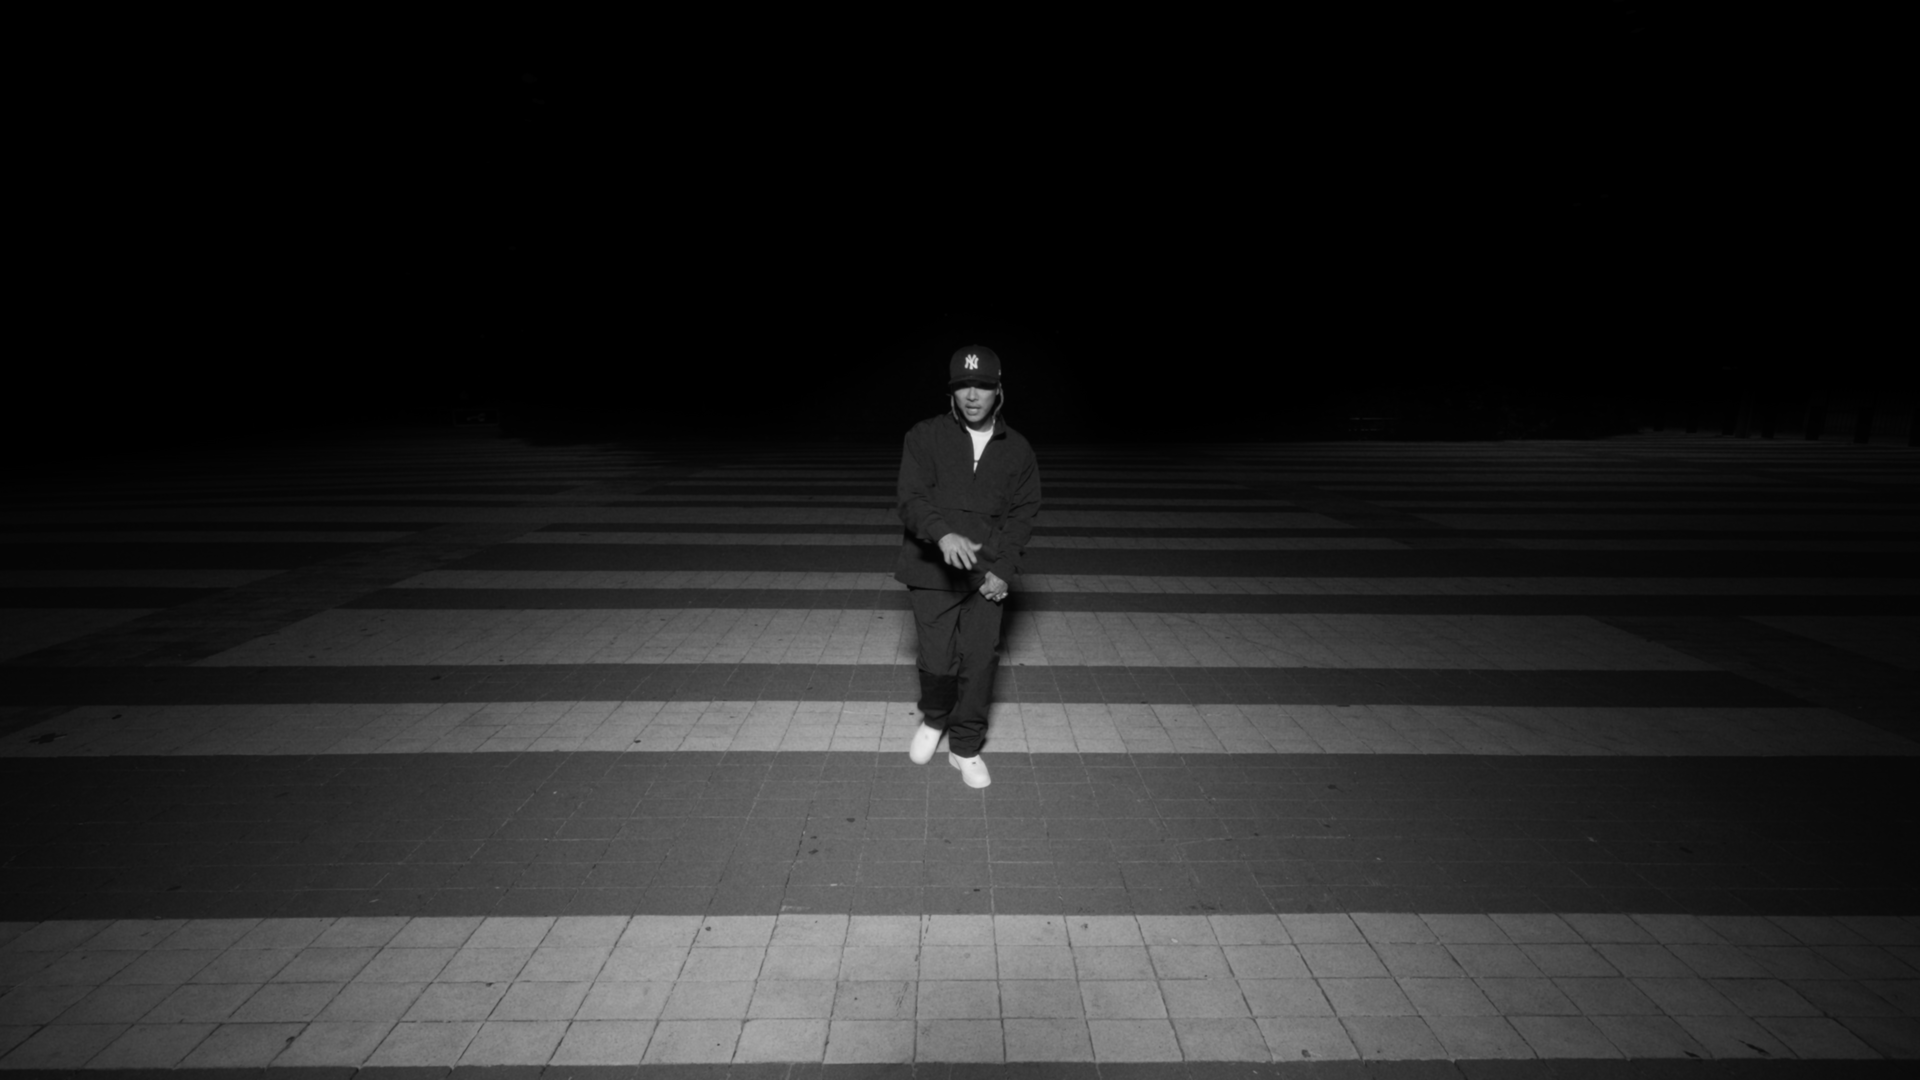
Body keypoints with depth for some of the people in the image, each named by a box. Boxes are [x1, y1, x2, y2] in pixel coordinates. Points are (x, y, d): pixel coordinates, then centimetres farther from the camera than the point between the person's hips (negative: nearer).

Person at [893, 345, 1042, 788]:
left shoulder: (1017, 449, 4)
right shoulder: (925, 437, -4)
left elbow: (1023, 514, 5)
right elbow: (912, 499, -13)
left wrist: (1004, 569, -7)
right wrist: (943, 533, -33)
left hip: (987, 574, 2)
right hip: (933, 568, -2)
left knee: (979, 662, 1)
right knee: (938, 661, -1)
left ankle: (965, 747, 22)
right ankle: (933, 718, 33)